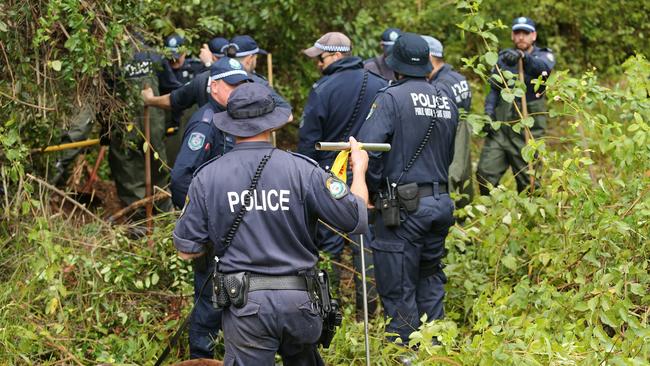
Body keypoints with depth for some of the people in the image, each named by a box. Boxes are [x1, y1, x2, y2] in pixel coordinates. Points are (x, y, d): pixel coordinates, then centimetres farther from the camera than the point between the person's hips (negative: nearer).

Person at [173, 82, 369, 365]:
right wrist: (359, 170, 12)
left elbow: (187, 251, 1)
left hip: (244, 302, -1)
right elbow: (356, 220, -5)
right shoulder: (302, 170, -7)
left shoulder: (207, 177, -3)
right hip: (298, 299, 1)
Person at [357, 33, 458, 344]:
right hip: (440, 202, 7)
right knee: (430, 280, 20)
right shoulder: (446, 102, 10)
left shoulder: (391, 98, -11)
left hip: (403, 206, -7)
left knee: (398, 289, 1)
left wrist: (373, 189, -5)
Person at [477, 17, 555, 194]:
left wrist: (523, 56, -45)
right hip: (499, 127, 3)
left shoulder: (543, 55, -1)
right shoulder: (503, 57, 11)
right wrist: (488, 112, -3)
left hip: (527, 130, -3)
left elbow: (544, 67, -26)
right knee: (485, 174, -6)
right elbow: (494, 88, 15)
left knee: (528, 182, 2)